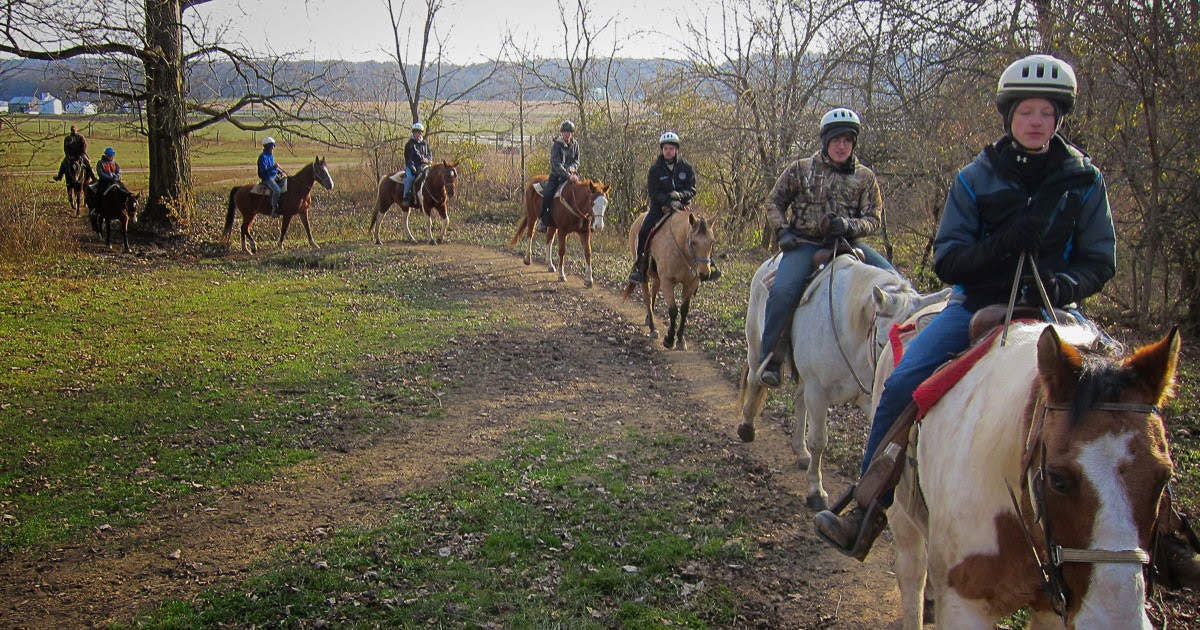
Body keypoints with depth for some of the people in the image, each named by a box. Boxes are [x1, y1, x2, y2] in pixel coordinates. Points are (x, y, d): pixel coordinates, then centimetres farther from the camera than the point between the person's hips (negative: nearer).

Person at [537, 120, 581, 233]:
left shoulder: (575, 145, 6)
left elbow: (577, 160, 12)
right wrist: (568, 176, -28)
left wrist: (573, 167, -13)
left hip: (572, 174, 4)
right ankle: (543, 220, -10)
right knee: (547, 193, -24)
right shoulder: (556, 145, -10)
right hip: (556, 175, -4)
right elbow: (556, 164, -18)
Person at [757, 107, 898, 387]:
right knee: (783, 291, -29)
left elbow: (873, 220, 6)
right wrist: (782, 231, -5)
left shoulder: (865, 177, 9)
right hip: (805, 243, -2)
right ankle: (770, 360, -17)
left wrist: (849, 226, -15)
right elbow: (774, 203, 12)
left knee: (895, 282, -15)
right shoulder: (801, 169, 6)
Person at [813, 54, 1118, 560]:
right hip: (977, 304, 0)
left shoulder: (1084, 181, 5)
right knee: (902, 384, -20)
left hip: (1047, 311, 0)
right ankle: (869, 510, -9)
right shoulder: (975, 180, 3)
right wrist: (1001, 247, -20)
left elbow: (1100, 260, 5)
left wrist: (1066, 285, -17)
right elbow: (947, 261, -1)